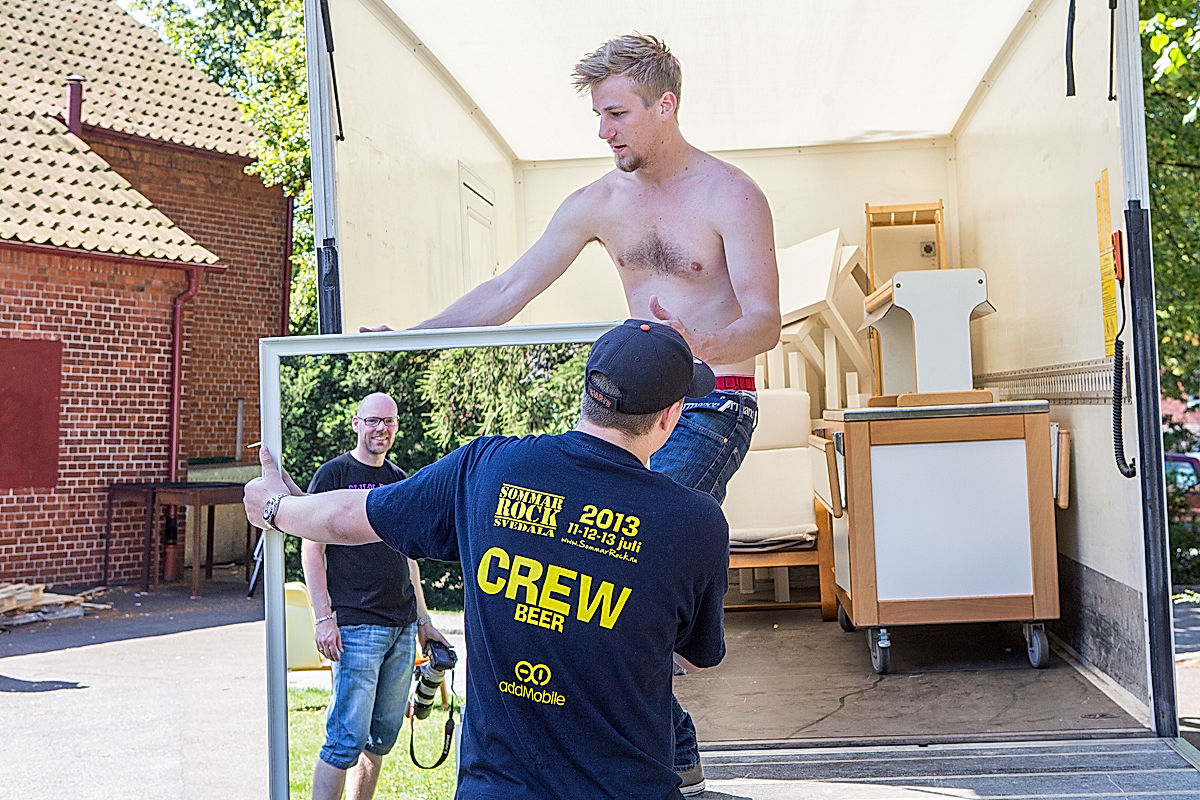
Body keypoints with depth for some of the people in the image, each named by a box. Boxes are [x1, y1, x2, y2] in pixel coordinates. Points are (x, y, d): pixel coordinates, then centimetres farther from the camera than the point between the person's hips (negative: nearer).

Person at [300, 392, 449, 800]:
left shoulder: (400, 480, 17)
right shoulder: (334, 473, -2)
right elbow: (311, 550, -6)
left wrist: (423, 620, 19)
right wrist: (324, 618, -14)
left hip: (402, 627, 6)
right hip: (357, 625, -6)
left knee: (382, 736, 10)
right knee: (348, 739, -9)